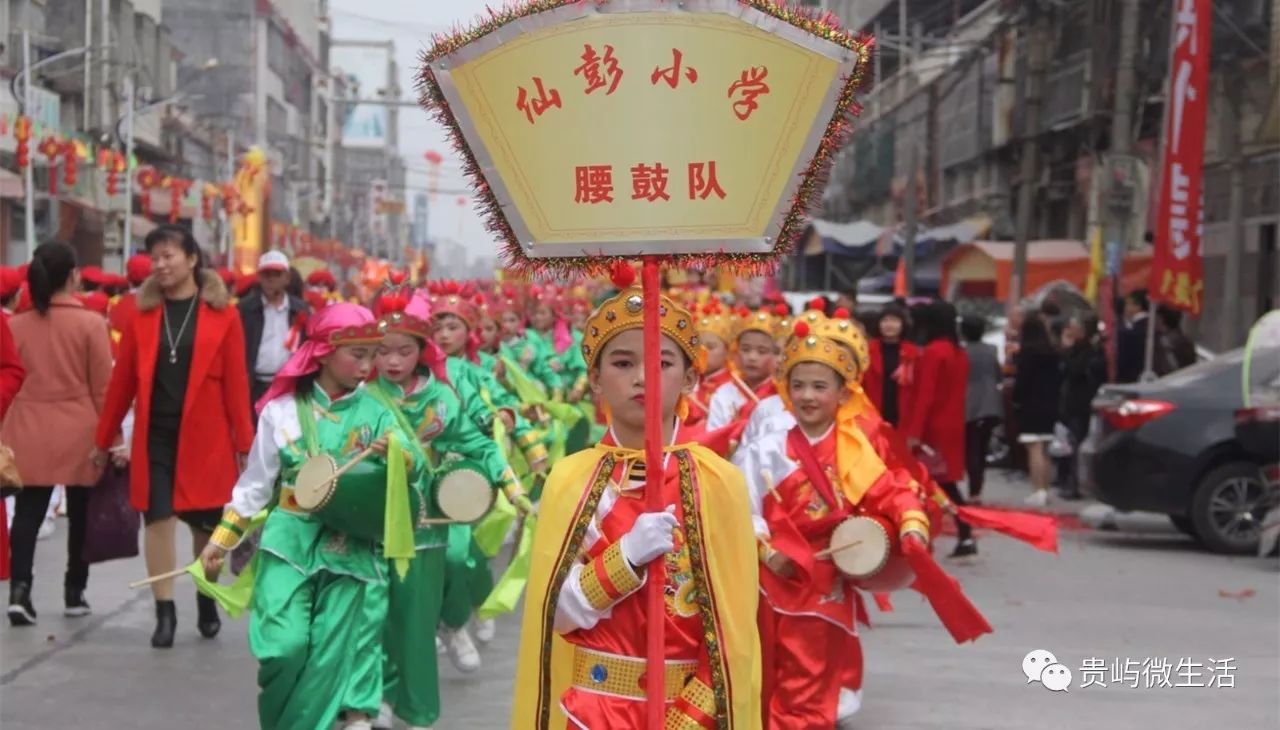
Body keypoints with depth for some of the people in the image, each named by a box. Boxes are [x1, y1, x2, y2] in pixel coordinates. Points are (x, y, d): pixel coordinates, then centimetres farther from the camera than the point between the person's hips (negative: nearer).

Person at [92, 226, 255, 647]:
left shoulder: (222, 315, -2)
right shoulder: (143, 314, 4)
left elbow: (236, 382, -3)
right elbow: (123, 380, 6)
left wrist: (245, 441, -5)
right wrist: (104, 438, 8)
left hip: (206, 436, -1)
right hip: (155, 435, 1)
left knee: (206, 523, 10)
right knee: (158, 518, -3)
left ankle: (206, 601, 31)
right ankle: (165, 612, 6)